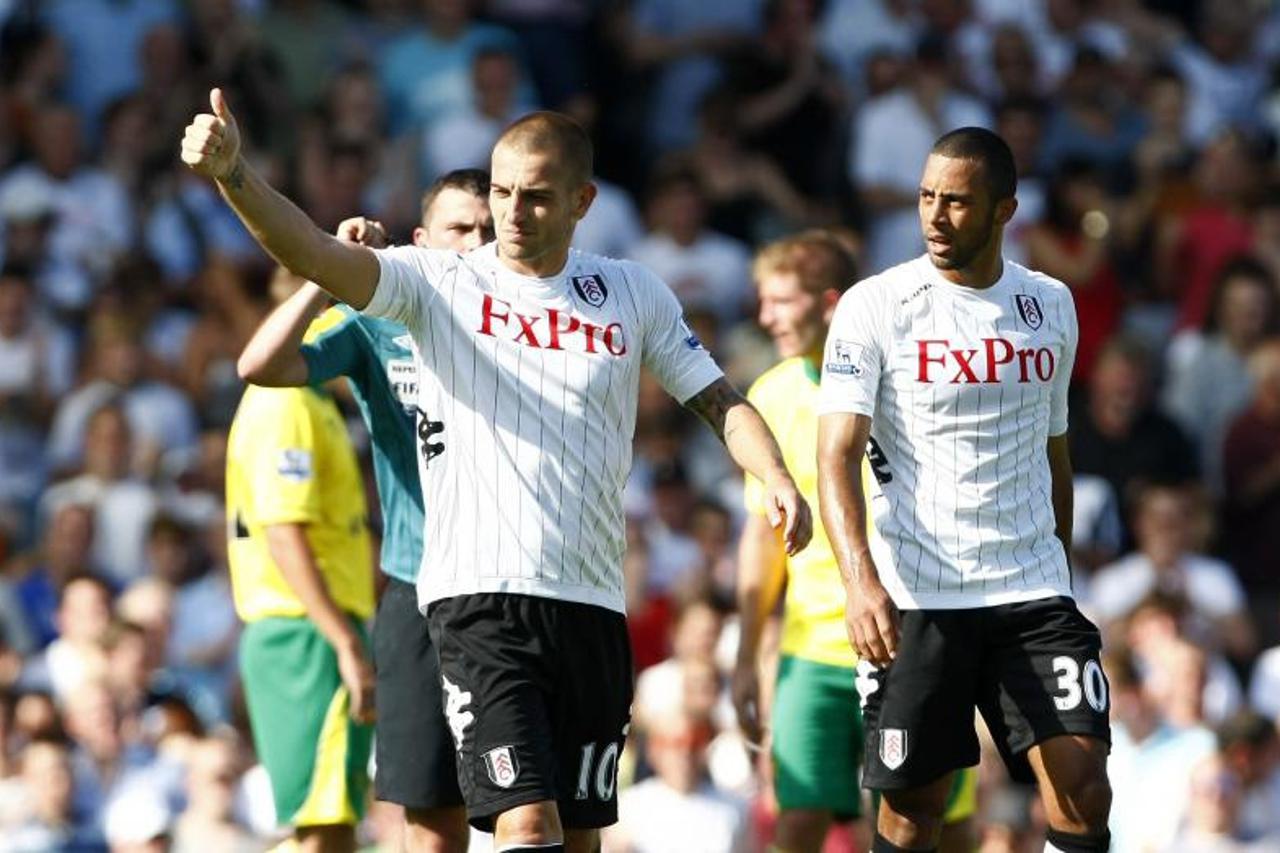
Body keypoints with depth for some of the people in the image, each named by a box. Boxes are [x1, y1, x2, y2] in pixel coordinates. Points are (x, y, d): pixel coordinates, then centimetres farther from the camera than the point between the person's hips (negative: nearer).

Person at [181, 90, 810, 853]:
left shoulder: (634, 295, 11)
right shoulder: (440, 283, 1)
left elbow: (720, 401, 15)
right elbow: (313, 253, -12)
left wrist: (779, 481, -5)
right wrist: (230, 171, -29)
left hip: (593, 608, 4)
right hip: (478, 598, -4)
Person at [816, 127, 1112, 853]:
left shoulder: (1051, 305, 10)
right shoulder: (876, 306, -3)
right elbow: (838, 454, -11)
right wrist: (861, 579, -26)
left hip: (1032, 593, 3)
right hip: (916, 601, -3)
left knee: (1083, 788, -11)